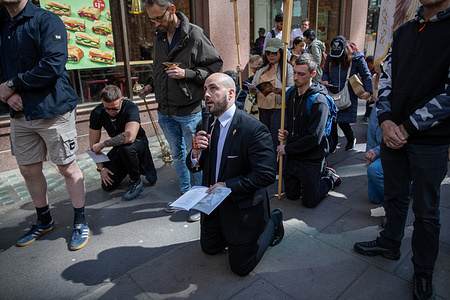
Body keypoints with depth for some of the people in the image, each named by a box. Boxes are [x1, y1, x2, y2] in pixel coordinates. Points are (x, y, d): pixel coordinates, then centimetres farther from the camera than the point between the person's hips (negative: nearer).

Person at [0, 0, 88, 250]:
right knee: (29, 170, 14)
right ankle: (44, 221, 35)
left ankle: (81, 222, 19)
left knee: (68, 168, 2)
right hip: (20, 112, 7)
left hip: (53, 110, -6)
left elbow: (53, 66, -20)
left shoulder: (46, 20, -8)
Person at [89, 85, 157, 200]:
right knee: (107, 186, -5)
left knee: (125, 147, -40)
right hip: (118, 148, 5)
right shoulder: (97, 113, -14)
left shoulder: (130, 107, -28)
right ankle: (127, 167, 24)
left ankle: (136, 182, -15)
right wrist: (101, 168, -13)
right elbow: (93, 144, -6)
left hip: (137, 142, -5)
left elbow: (130, 136, -44)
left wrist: (102, 144, -33)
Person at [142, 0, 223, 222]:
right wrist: (152, 85, 4)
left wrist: (186, 73, -21)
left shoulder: (195, 35, -12)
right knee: (177, 154, 18)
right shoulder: (158, 37, 9)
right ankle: (186, 195, 37)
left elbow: (215, 67, -11)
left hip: (190, 110, -7)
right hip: (165, 111, 7)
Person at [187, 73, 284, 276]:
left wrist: (227, 186, -25)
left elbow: (266, 174, -25)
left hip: (242, 206, -6)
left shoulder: (254, 130, -23)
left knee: (241, 266, 6)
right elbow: (194, 167, 4)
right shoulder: (206, 125, -1)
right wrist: (196, 151, -18)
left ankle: (272, 222, 24)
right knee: (210, 248, 22)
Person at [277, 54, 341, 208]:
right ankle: (320, 173, 35)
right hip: (293, 156, 7)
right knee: (291, 194, 17)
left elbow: (314, 137, -25)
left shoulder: (319, 101, -21)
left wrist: (287, 149, -18)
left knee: (309, 201, 5)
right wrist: (286, 132, -6)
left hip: (311, 158, -7)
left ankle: (330, 178, 29)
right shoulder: (292, 94, 3)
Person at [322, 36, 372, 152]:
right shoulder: (330, 58, 5)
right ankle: (333, 142, 22)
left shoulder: (356, 59, -4)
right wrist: (325, 80, -4)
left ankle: (351, 139, 26)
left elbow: (366, 75, 3)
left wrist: (368, 91, -9)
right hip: (332, 94, 3)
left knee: (343, 121, -5)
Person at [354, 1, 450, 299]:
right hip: (393, 134, 5)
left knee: (426, 210, 10)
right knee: (395, 196, 20)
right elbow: (386, 79, 7)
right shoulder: (403, 31, 9)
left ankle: (424, 270, 29)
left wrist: (407, 128, -15)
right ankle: (390, 243, 41)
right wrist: (386, 120, -8)